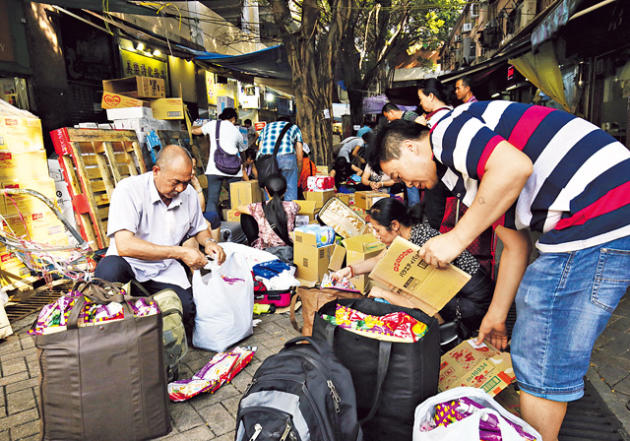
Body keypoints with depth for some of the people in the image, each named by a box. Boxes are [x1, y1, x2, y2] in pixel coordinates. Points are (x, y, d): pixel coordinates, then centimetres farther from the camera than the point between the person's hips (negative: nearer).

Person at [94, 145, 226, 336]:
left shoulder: (189, 194, 0)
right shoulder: (129, 190, -18)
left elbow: (199, 229, 19)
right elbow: (125, 246, -29)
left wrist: (208, 242, -6)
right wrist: (180, 252, -29)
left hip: (166, 269, 4)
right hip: (129, 262, -3)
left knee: (187, 312, -21)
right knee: (108, 271, -38)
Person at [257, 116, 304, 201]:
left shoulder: (266, 127, 36)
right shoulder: (294, 127, 31)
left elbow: (259, 150, 25)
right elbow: (299, 157, 25)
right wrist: (298, 174, 36)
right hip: (286, 156, -2)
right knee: (291, 190, 9)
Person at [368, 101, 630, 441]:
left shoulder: (446, 132, -4)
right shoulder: (464, 172, 22)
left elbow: (515, 168, -24)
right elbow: (515, 246, 23)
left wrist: (457, 238, -15)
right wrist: (496, 315, 27)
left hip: (599, 215, -11)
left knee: (541, 359, -1)